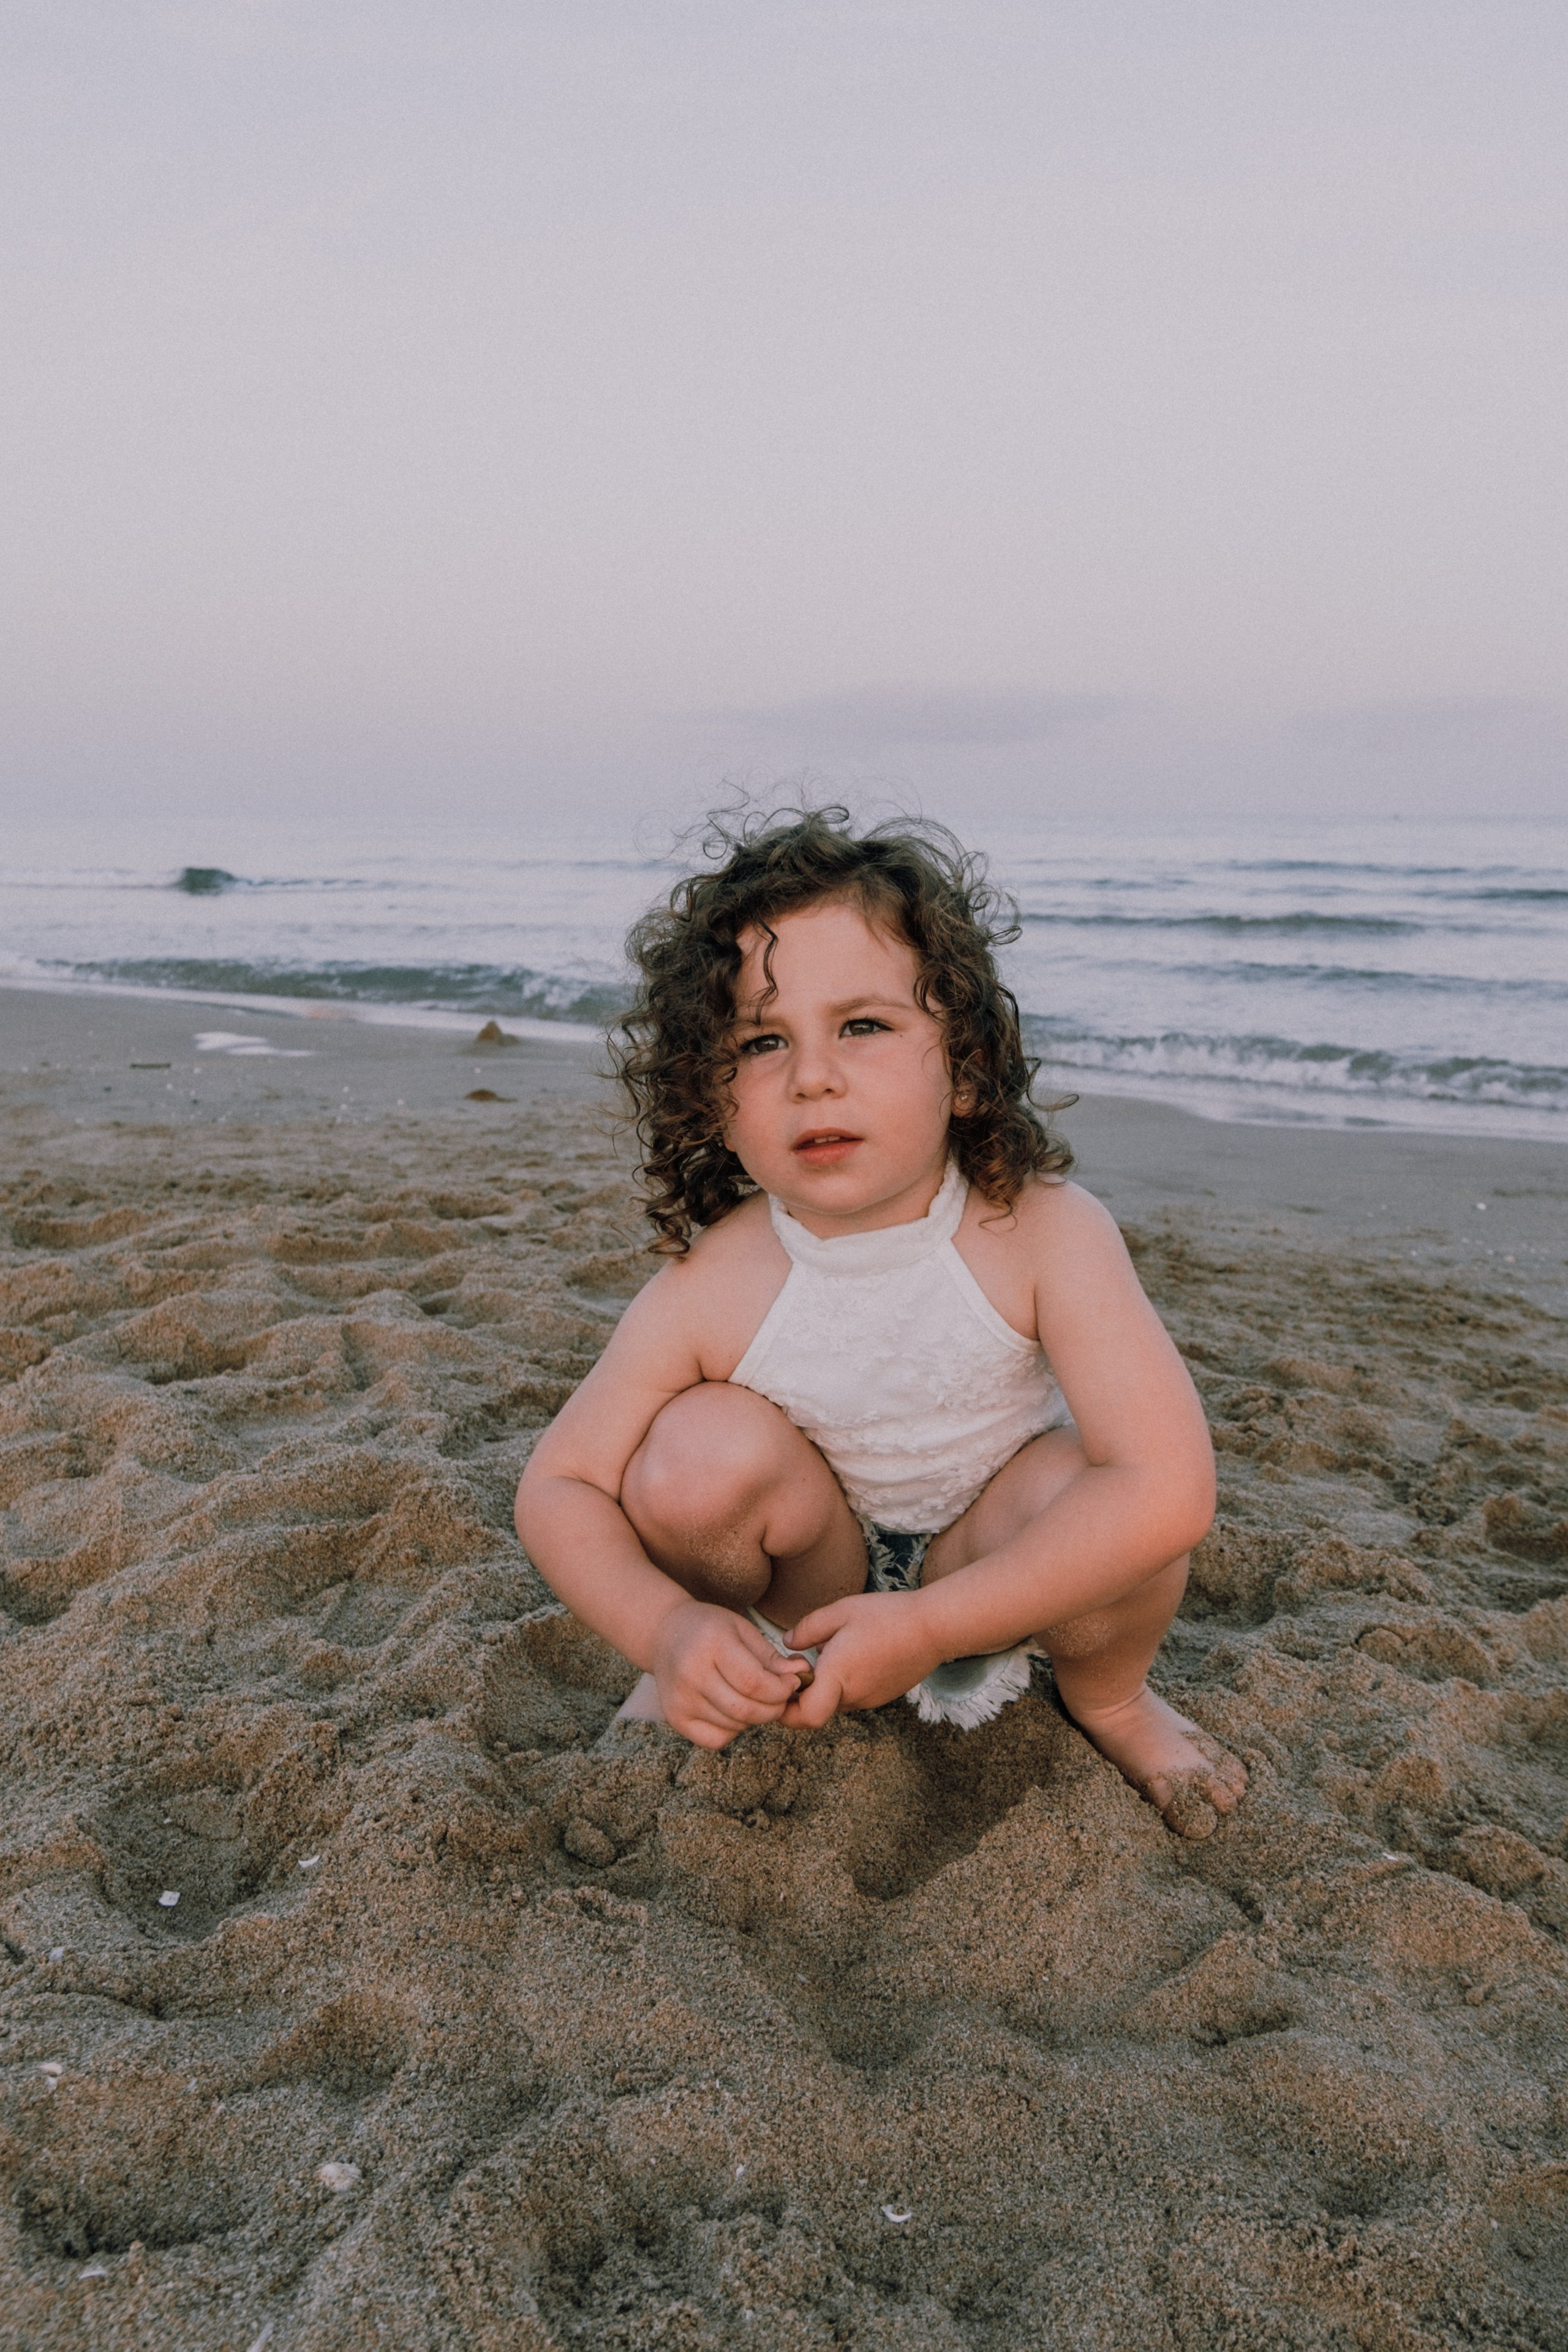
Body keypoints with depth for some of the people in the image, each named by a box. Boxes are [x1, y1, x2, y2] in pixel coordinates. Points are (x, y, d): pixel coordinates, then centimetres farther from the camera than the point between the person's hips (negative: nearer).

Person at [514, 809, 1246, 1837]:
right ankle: (723, 1666, 6)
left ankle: (1105, 1696, 4)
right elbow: (558, 1488, -14)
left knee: (1083, 1494, -32)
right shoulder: (710, 1290, -25)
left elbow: (1169, 1484, -37)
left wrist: (924, 1626, -36)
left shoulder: (1046, 1233, -29)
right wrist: (667, 1625, -34)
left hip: (989, 1563, 0)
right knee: (699, 1449, -28)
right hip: (816, 1564, 1)